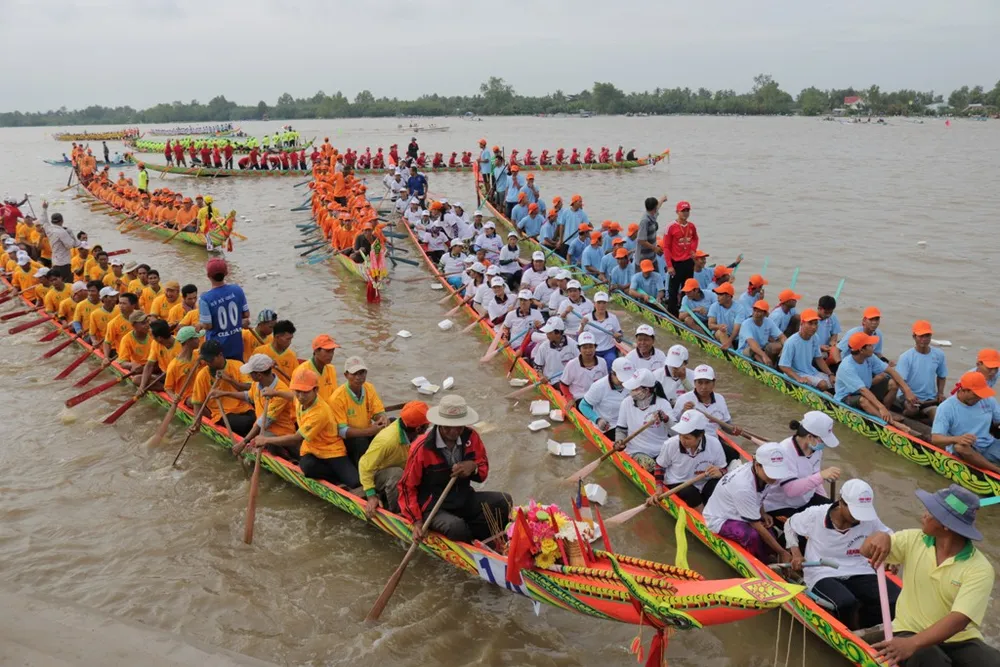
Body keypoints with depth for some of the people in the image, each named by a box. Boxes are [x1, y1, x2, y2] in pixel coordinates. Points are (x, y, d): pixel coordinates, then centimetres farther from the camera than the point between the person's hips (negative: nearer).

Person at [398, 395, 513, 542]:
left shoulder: (471, 436, -4)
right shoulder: (422, 448, -16)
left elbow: (484, 471, 8)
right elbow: (407, 486, -6)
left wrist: (473, 466, -18)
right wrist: (416, 521, -15)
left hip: (464, 499, 5)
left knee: (504, 501, -17)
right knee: (456, 527, -35)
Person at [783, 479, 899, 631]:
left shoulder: (869, 519, -3)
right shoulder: (815, 515, -10)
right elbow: (789, 525, 10)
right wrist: (796, 554, -1)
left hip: (859, 573, 4)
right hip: (823, 575, -4)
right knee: (847, 604, -37)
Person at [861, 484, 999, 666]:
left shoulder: (979, 569, -13)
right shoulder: (913, 540, -2)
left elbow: (959, 619, -25)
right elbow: (866, 551, 2)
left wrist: (912, 643, -38)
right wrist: (880, 536, -23)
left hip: (959, 640, 0)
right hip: (909, 631, 0)